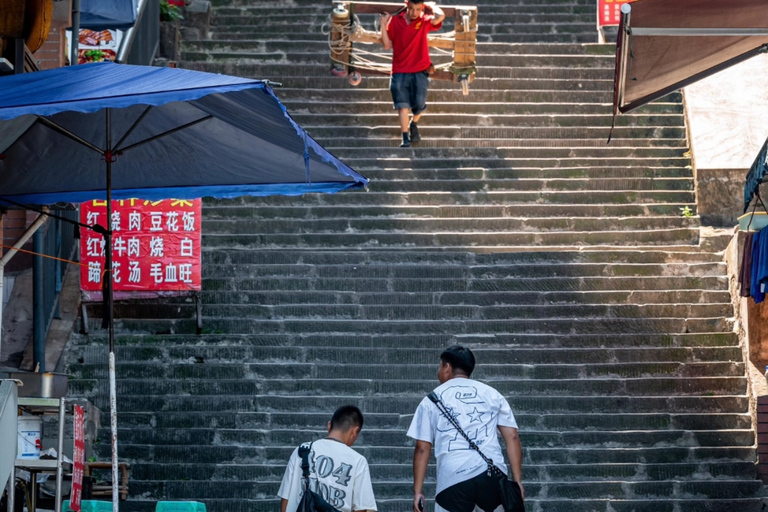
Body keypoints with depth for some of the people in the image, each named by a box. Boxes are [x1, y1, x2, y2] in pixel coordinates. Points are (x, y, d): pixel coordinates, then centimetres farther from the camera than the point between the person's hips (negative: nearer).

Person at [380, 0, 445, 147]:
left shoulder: (424, 22, -1)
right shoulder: (395, 20, 2)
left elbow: (440, 16, -21)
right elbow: (387, 45, 3)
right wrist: (383, 24, -6)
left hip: (420, 71, 0)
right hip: (400, 71, 0)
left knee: (419, 105, 2)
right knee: (402, 105, -6)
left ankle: (414, 124, 34)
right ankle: (405, 138, -4)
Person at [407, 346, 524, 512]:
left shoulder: (432, 400, 15)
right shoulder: (492, 394, 17)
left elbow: (422, 448, 9)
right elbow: (512, 437, 9)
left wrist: (418, 491, 9)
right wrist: (517, 481, 8)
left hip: (452, 478, -1)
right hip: (492, 475, 1)